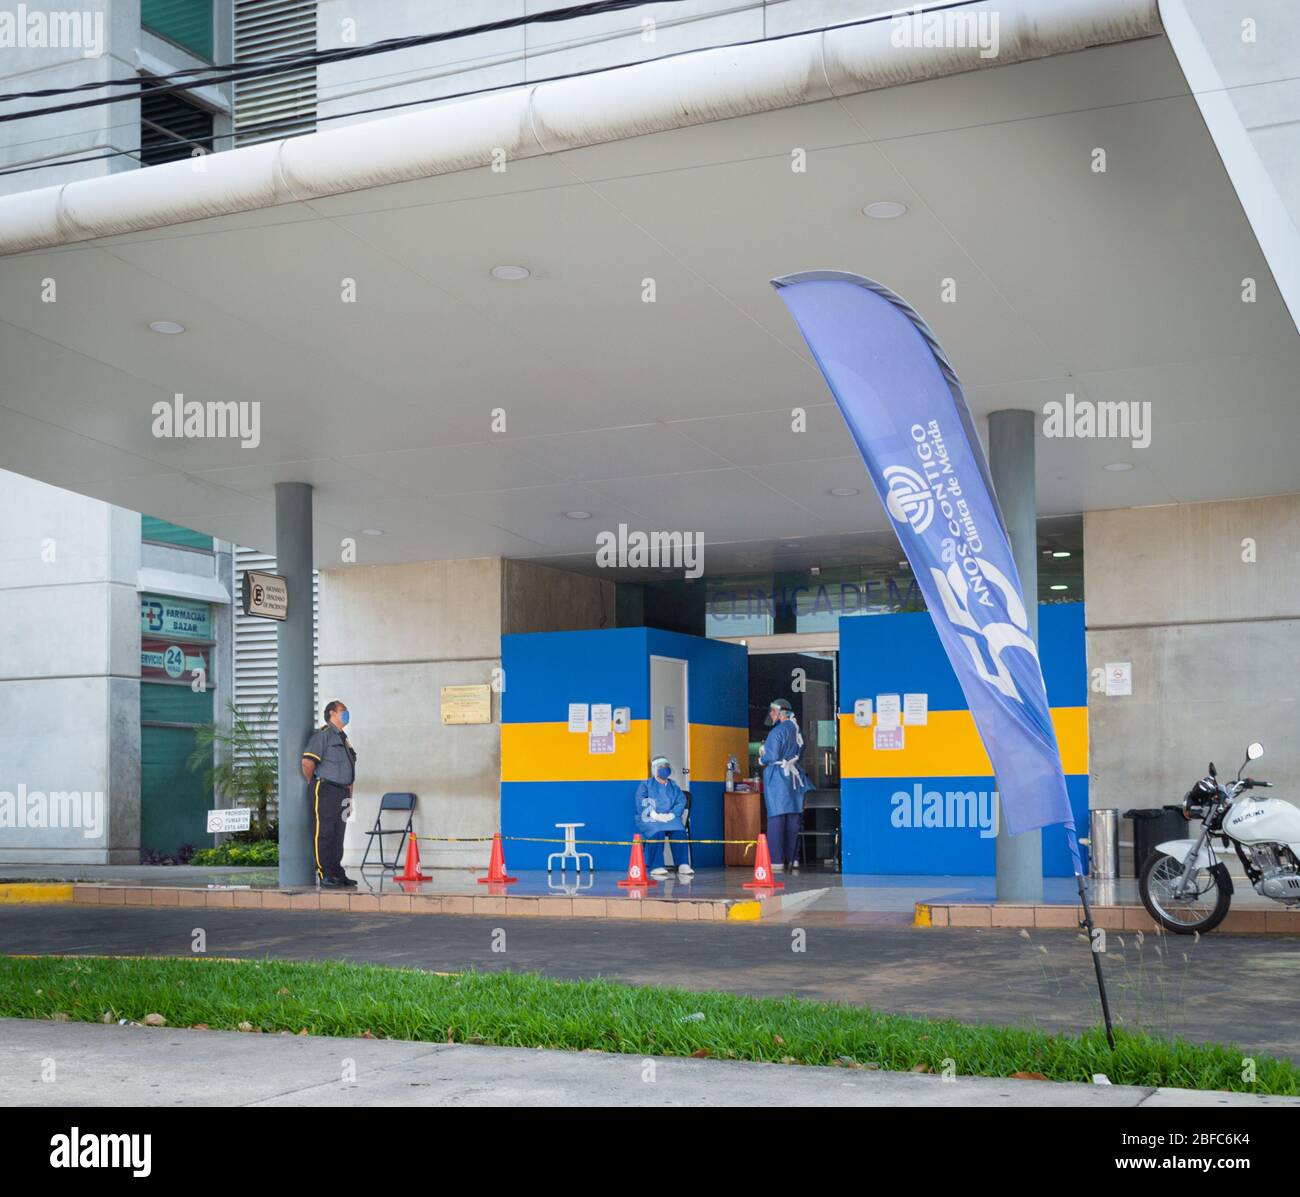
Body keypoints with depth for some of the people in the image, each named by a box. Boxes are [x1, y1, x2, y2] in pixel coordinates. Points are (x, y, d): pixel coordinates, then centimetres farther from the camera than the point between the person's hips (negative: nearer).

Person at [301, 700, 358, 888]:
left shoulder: (343, 738, 21)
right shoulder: (323, 734, -8)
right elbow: (307, 761, -19)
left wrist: (349, 794, 19)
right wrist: (312, 782, -6)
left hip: (341, 793, 9)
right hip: (325, 791, -9)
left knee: (338, 834, 11)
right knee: (323, 833, -6)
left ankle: (336, 872, 16)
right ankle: (324, 874, -5)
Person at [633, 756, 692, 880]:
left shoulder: (673, 786, 21)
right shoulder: (646, 785, 11)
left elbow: (681, 801, 7)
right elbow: (641, 803, -4)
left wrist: (671, 814, -13)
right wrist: (655, 815, -18)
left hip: (669, 818, 3)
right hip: (649, 819, -3)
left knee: (679, 830, -30)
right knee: (657, 832, -36)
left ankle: (683, 866, -33)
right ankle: (656, 867, -37)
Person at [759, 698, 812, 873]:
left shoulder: (777, 732, -15)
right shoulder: (796, 730, 9)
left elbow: (772, 756, -18)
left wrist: (762, 758, 1)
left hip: (777, 777, -7)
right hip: (793, 777, 7)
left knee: (776, 819, -5)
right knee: (793, 820, 11)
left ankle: (776, 861, -7)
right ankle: (792, 859, 15)